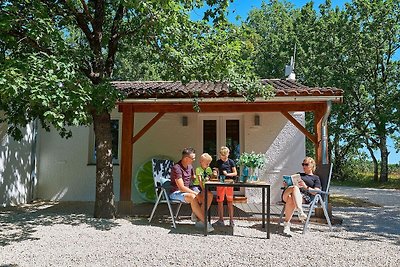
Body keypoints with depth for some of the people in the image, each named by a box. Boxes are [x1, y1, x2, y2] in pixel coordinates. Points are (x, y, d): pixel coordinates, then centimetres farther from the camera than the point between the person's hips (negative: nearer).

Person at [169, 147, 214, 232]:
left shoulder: (190, 166, 8)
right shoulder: (176, 168, -19)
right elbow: (181, 188, -23)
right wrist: (195, 193, -21)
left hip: (187, 191, 8)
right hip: (176, 193, -8)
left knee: (209, 195, -9)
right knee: (193, 197, -38)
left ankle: (199, 218, -13)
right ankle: (205, 222, -27)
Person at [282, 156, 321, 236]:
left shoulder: (315, 178, 25)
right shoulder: (298, 174, 38)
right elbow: (291, 183, 31)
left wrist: (305, 187, -6)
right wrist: (286, 185, 7)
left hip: (305, 196, -2)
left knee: (291, 200, -39)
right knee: (295, 188, -37)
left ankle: (286, 223, -41)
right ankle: (300, 211, -48)